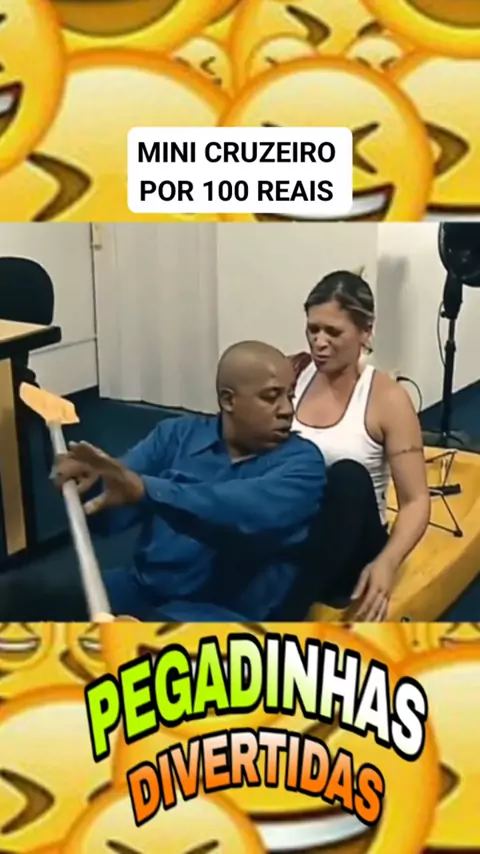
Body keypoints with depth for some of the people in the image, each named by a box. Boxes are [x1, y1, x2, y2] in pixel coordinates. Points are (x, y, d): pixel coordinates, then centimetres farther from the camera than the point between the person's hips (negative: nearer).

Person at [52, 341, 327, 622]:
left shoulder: (301, 461, -3)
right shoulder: (177, 434, 9)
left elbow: (252, 512, -24)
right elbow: (114, 501, 2)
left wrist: (145, 490, -35)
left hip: (225, 614, -4)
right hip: (142, 591, 4)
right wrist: (89, 485, -22)